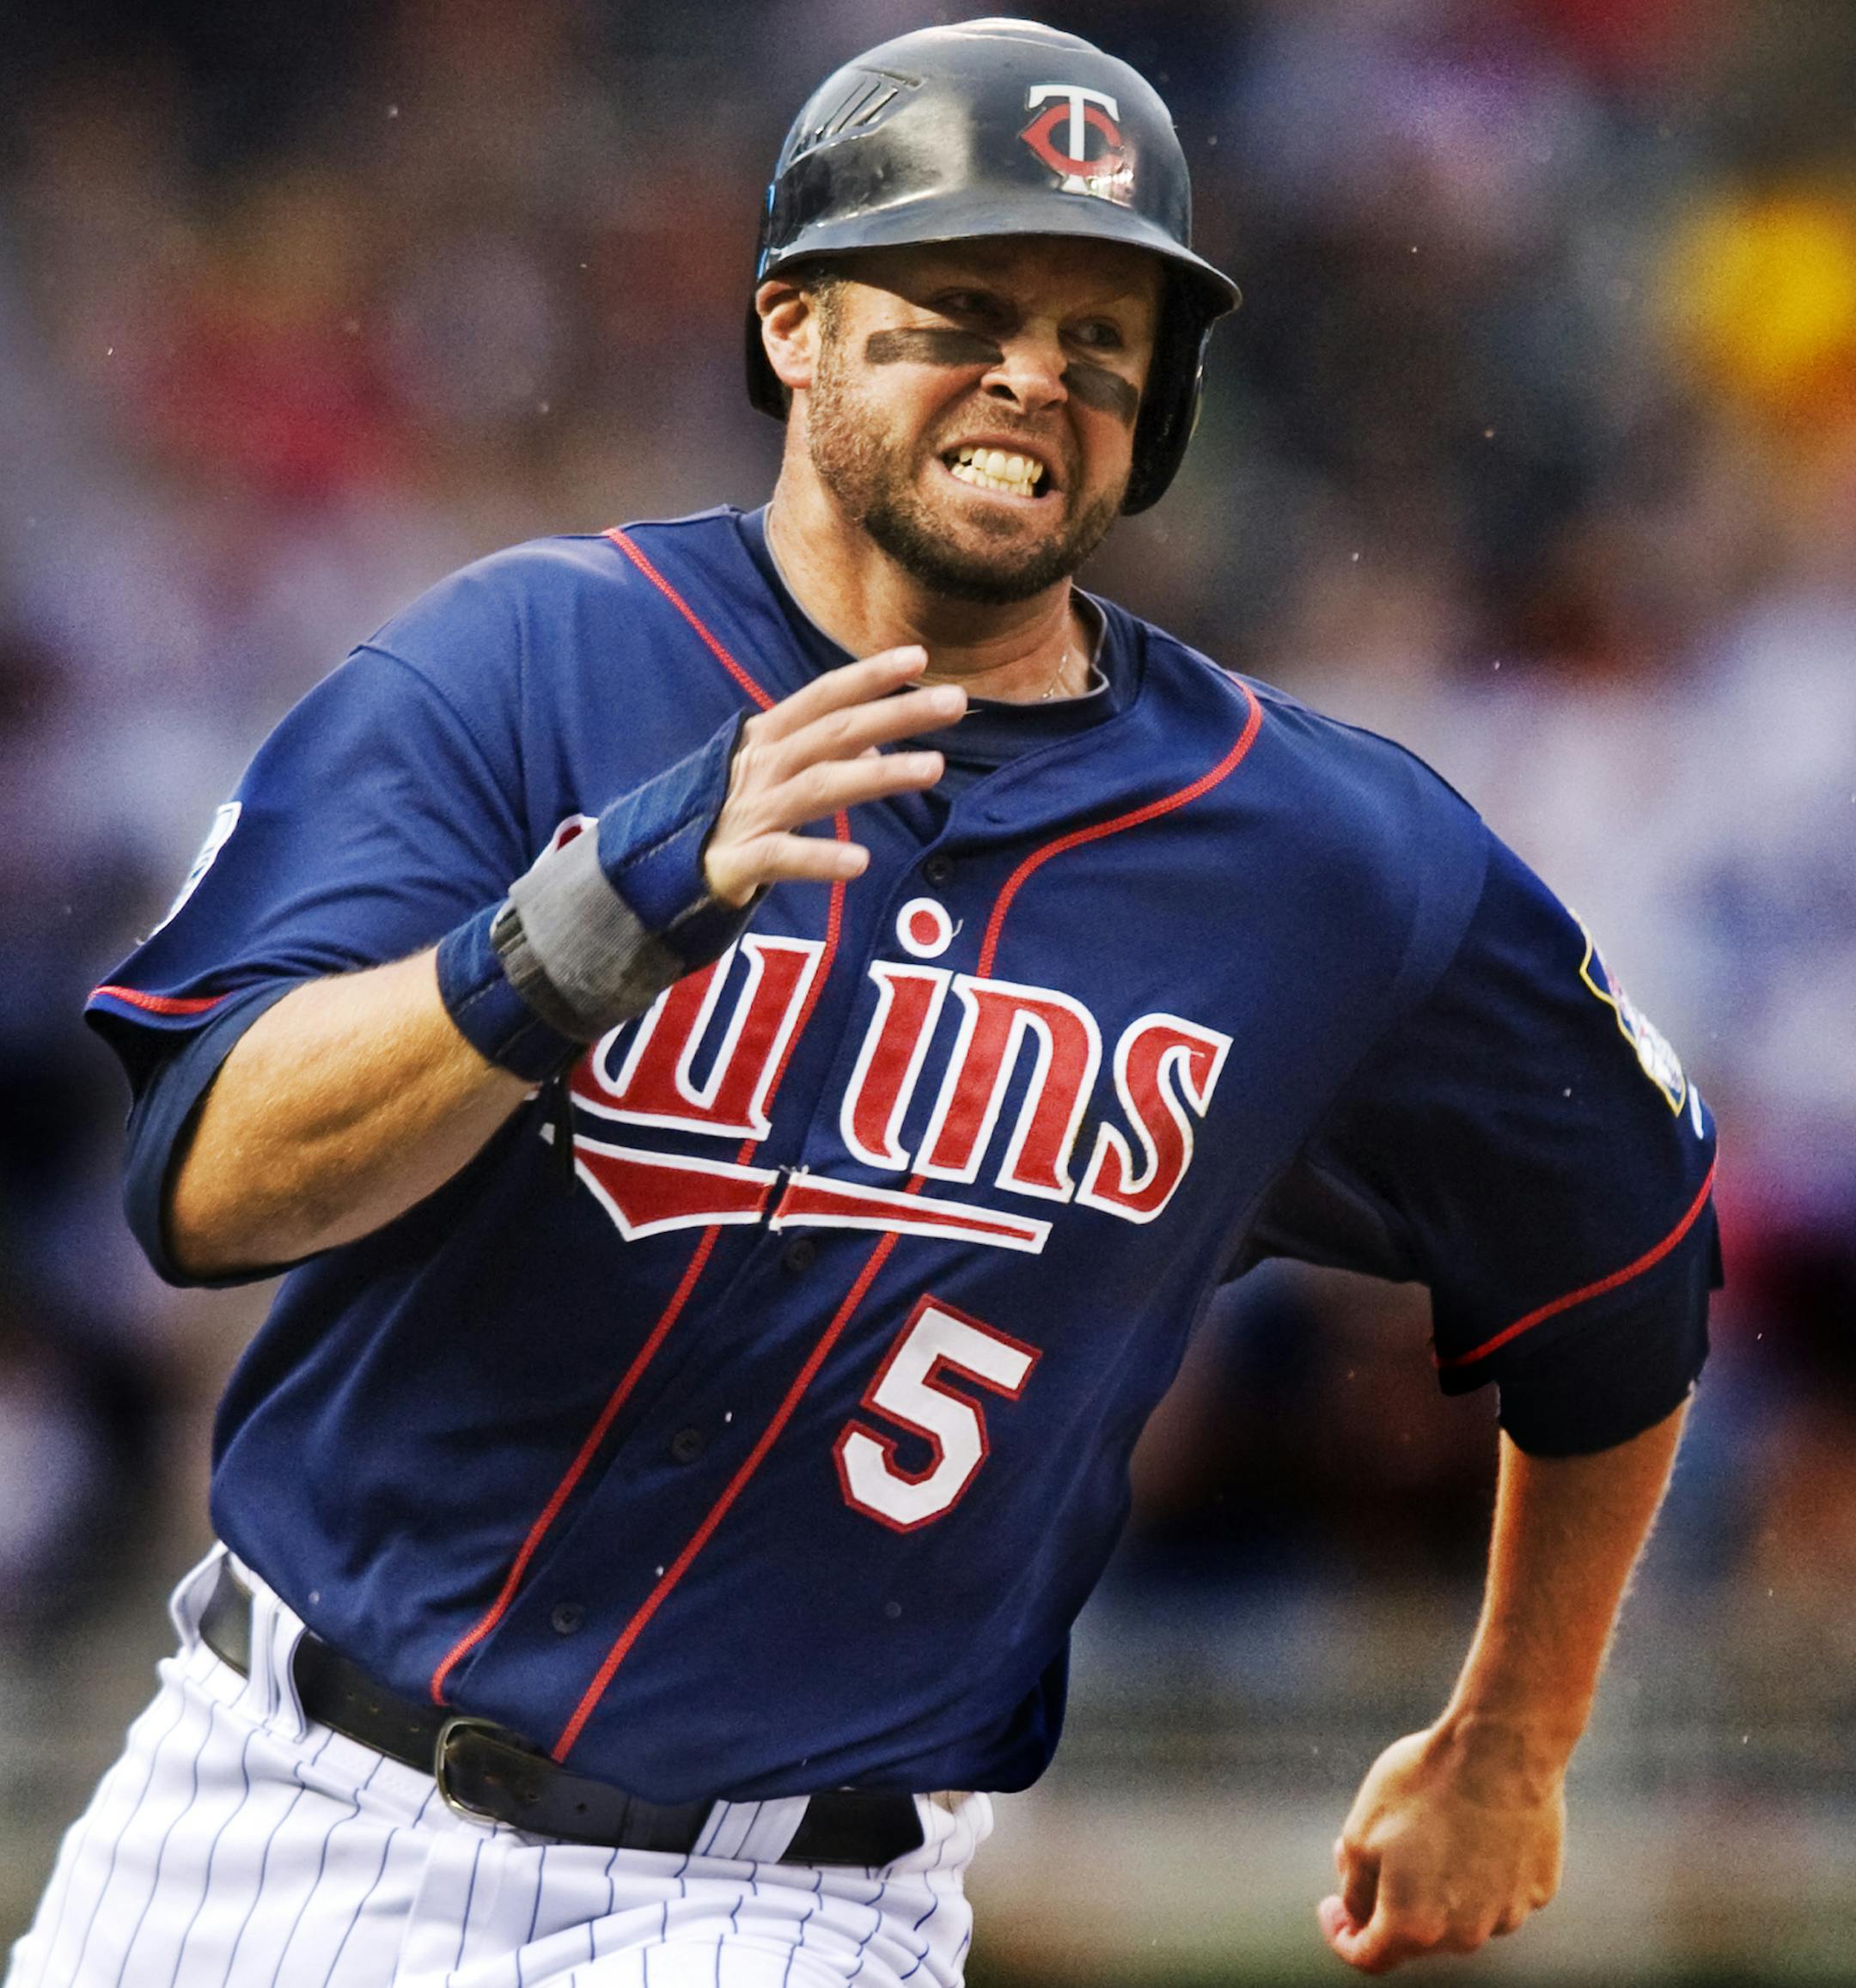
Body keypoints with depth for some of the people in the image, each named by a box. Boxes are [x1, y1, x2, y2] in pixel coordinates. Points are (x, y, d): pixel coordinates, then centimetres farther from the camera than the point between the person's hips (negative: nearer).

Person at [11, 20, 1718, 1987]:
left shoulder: (1339, 868, -1)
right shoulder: (520, 663, -6)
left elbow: (1623, 1297, 15)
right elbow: (207, 1188, -19)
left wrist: (1503, 1756, 23)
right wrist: (616, 909, -32)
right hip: (276, 1818, 0)